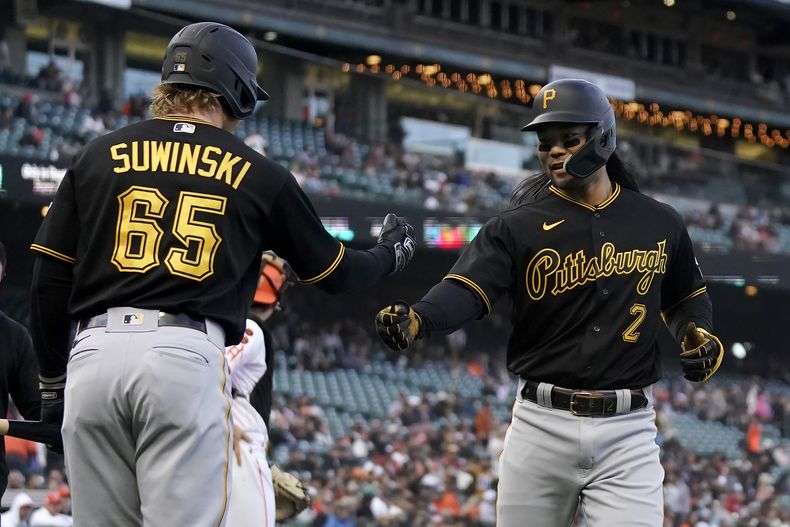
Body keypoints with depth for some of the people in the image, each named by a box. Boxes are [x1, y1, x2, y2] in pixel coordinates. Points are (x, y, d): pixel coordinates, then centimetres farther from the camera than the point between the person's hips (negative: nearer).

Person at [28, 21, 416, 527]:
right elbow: (335, 271, 21)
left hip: (93, 353, 3)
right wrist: (392, 253, 43)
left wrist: (53, 385, 21)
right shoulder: (259, 175, 11)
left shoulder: (101, 155, 15)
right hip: (187, 357, -3)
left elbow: (50, 280, 12)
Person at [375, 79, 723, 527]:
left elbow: (687, 297, 23)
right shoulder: (518, 227, 0)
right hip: (542, 424, 0)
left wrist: (699, 334, 1)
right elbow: (467, 288, -15)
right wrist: (416, 319, -35)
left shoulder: (660, 225, 8)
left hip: (627, 431, 0)